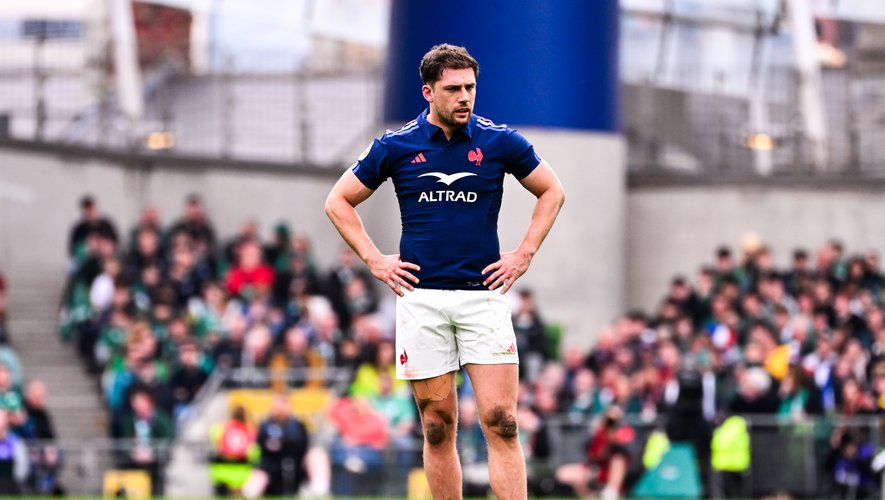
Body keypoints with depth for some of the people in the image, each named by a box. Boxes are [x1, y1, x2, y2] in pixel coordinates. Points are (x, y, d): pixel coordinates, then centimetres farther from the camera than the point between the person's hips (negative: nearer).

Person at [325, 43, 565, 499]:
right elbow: (339, 202, 13)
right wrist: (375, 261, 5)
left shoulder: (500, 142, 2)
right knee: (438, 427, 2)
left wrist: (523, 256, 7)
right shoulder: (395, 146, 2)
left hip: (483, 294, -1)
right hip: (421, 297, 1)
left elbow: (551, 192, 16)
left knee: (501, 422, -9)